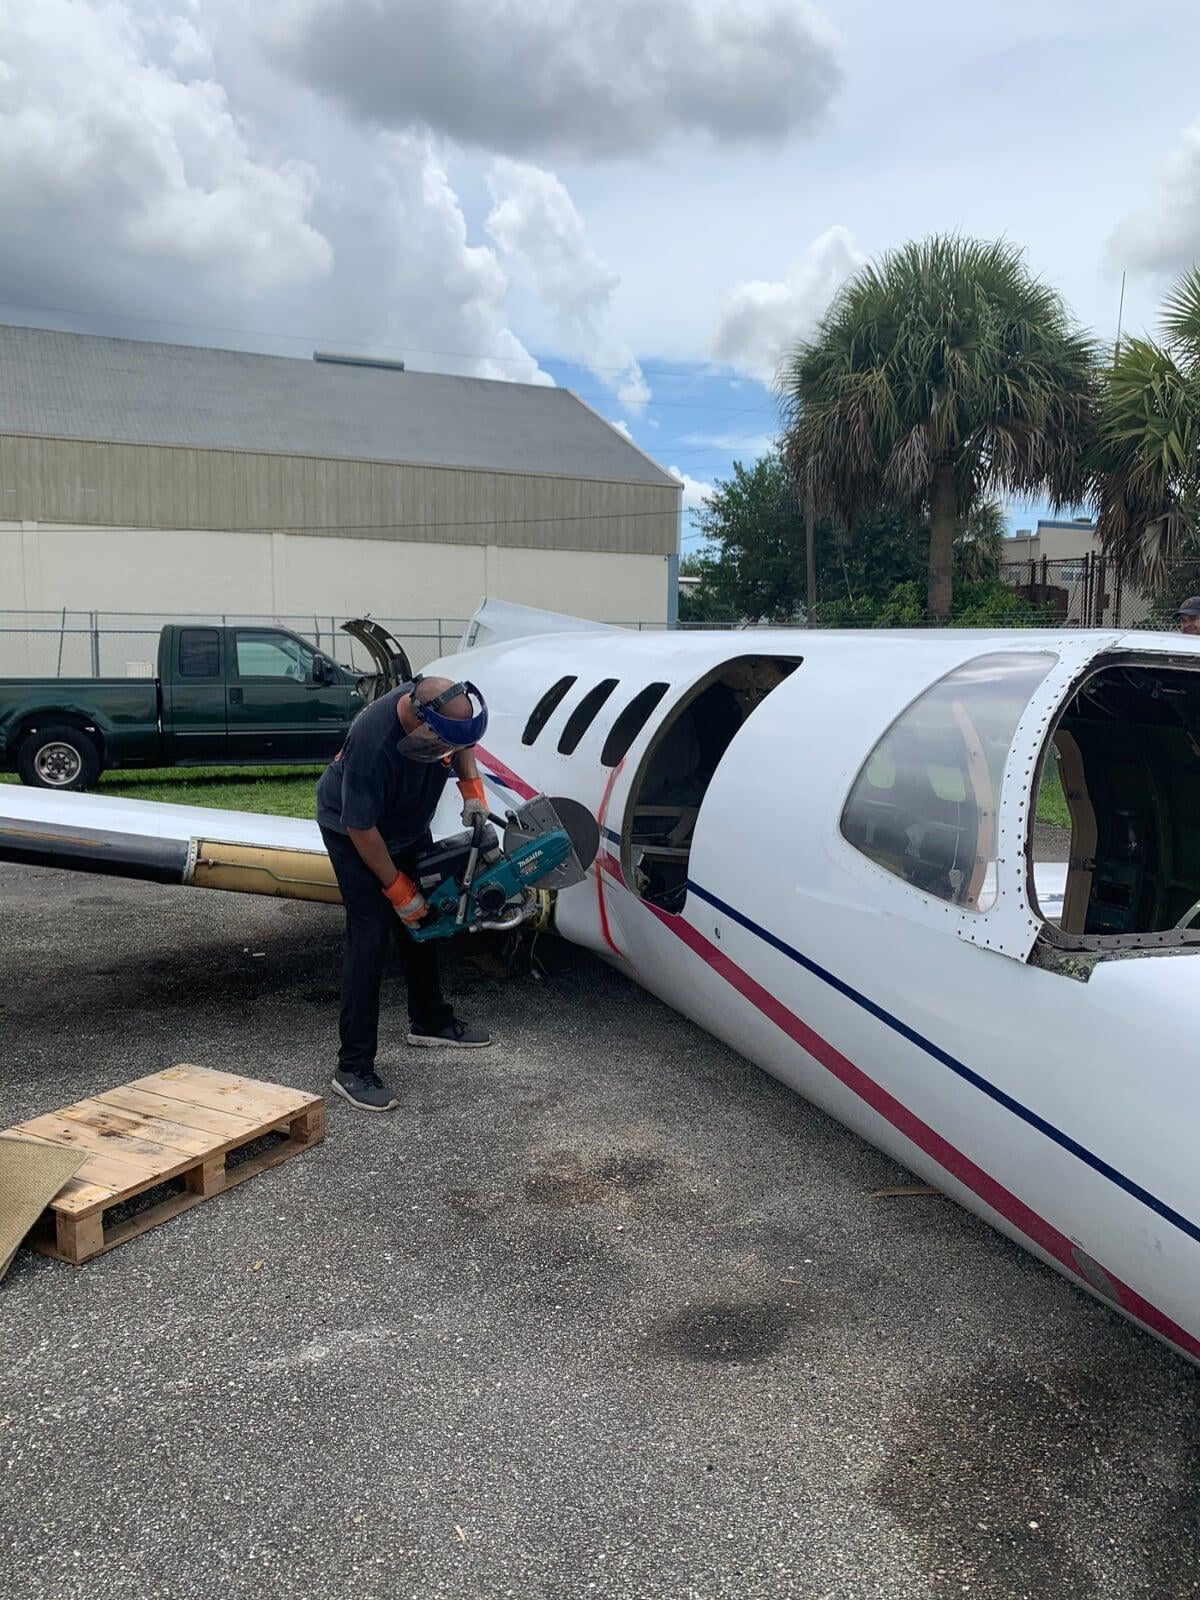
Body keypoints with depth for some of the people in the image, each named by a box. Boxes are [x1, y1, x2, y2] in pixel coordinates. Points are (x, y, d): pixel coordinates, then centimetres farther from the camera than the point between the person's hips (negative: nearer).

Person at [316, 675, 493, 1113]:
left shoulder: (443, 707, -23)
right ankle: (353, 1068, -9)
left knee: (422, 921, 15)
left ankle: (429, 1021, 35)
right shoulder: (373, 743, -42)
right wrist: (397, 889, -20)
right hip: (354, 832, -7)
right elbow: (361, 829, -30)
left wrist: (472, 788, -12)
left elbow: (461, 746, 4)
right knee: (370, 934, -13)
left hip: (409, 825, 7)